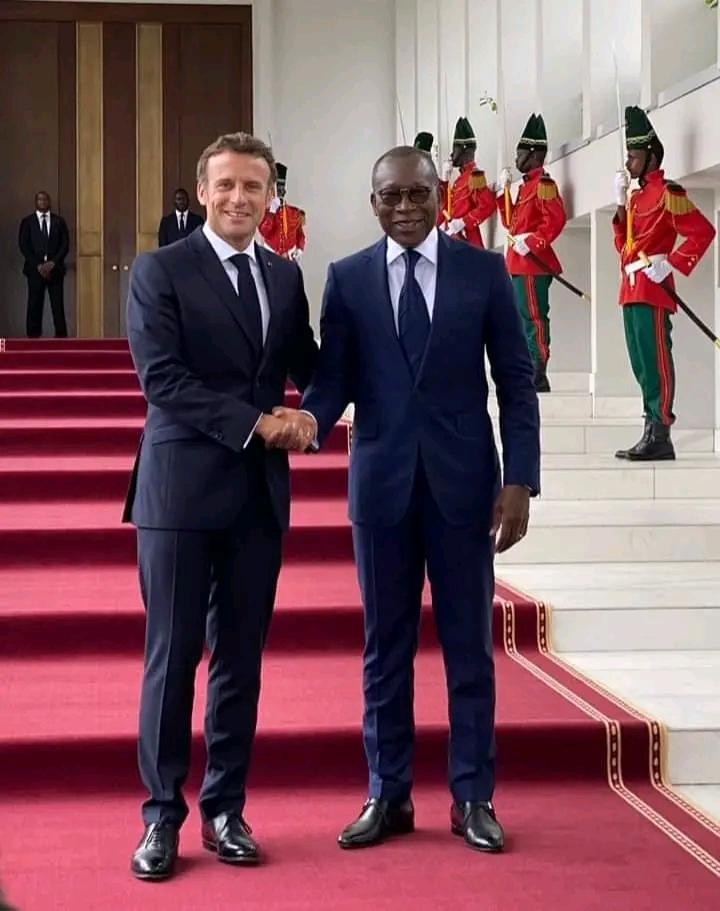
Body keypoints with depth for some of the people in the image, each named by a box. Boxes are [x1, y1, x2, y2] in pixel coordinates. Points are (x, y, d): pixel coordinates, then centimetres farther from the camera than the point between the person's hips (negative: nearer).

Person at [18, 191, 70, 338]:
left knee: (58, 305, -4)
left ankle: (61, 337, -3)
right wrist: (38, 265, -10)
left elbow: (65, 245, 4)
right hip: (35, 269, 0)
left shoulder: (59, 221, 10)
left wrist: (53, 263, -10)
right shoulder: (27, 222, 7)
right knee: (34, 305, -2)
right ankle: (33, 337, 0)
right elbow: (24, 246, 0)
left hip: (55, 269, 1)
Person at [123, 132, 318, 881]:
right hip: (181, 487, -4)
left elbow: (307, 364, 20)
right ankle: (162, 815, 11)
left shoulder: (286, 276, 12)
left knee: (241, 657, 9)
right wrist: (255, 422, -16)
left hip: (260, 490, 5)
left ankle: (224, 810, 19)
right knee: (172, 656, 1)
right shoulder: (159, 270, -3)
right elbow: (161, 378, -13)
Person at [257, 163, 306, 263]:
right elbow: (265, 232, -12)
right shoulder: (265, 211, 2)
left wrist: (299, 251, -2)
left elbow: (300, 235, 14)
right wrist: (272, 211, -12)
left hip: (290, 258, 3)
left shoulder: (295, 212, 10)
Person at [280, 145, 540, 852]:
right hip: (381, 483, 1)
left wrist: (519, 479, -6)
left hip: (464, 481, -1)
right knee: (384, 645, 8)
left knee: (469, 644, 6)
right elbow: (332, 380, 0)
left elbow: (516, 380, 1)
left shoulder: (484, 270, 2)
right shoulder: (347, 278, 4)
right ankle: (388, 795, 20)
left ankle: (472, 798, 18)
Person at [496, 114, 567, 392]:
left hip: (533, 264, -10)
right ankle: (531, 375, 18)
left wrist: (533, 241, -23)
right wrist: (503, 193, 15)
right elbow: (511, 222, 22)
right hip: (520, 264, 10)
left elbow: (556, 219, -22)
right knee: (523, 319, 12)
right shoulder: (527, 185, 18)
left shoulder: (544, 183, -10)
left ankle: (537, 377, -7)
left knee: (534, 319, -9)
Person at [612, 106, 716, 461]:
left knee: (656, 363, -8)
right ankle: (651, 434, 15)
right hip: (632, 290, 9)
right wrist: (621, 202, 9)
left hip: (652, 290, -9)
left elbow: (703, 232, -13)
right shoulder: (637, 196, 19)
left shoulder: (667, 193, -8)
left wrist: (672, 264, -17)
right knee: (642, 365, 10)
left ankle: (659, 437, -7)